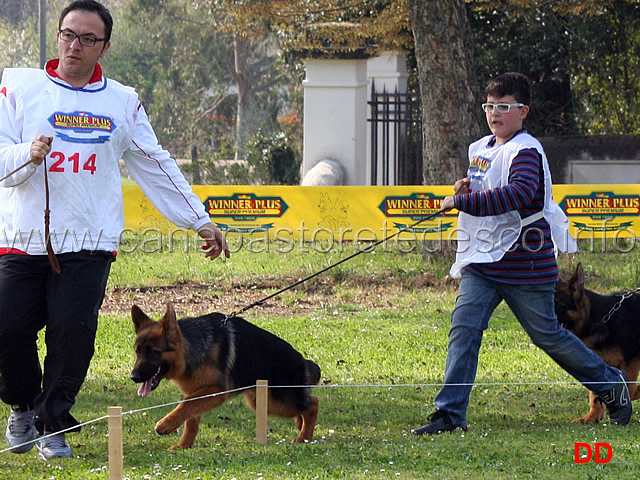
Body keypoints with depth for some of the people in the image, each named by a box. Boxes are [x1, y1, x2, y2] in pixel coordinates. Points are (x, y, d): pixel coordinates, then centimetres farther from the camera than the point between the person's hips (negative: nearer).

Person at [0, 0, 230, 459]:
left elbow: (157, 166, 20)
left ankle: (52, 425, 8)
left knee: (73, 335, -10)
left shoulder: (122, 102, 13)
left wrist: (199, 220, 21)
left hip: (88, 245, 1)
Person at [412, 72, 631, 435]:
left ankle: (611, 386, 27)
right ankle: (450, 414, -10)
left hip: (524, 265, -7)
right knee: (464, 328, -9)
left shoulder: (526, 152, -14)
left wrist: (463, 201, -32)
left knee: (548, 335, 6)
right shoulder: (480, 150, 13)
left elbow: (518, 194, -34)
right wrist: (465, 188, 4)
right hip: (481, 262, 7)